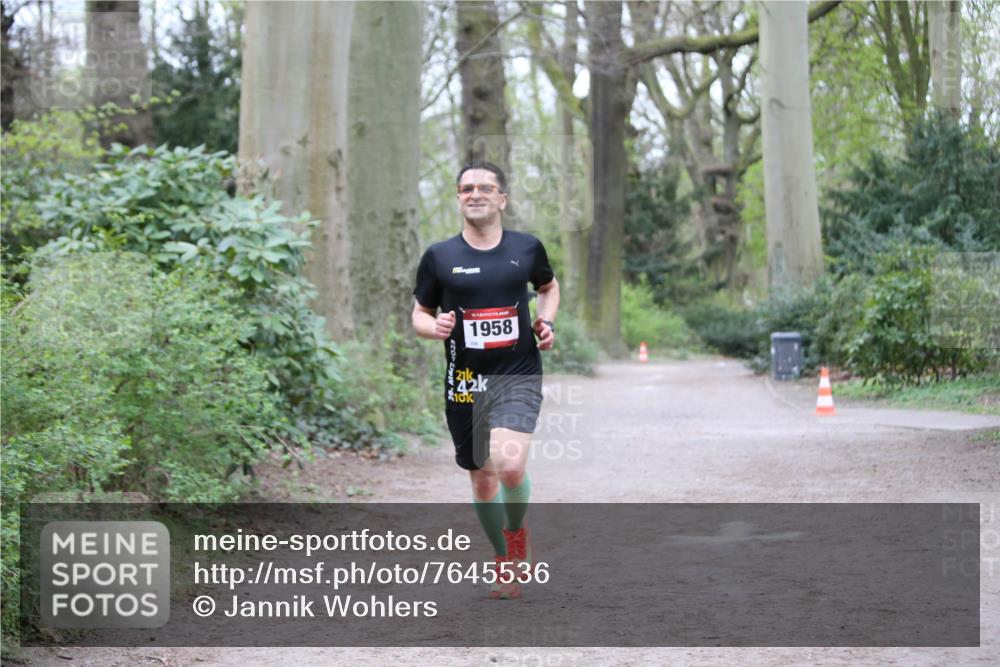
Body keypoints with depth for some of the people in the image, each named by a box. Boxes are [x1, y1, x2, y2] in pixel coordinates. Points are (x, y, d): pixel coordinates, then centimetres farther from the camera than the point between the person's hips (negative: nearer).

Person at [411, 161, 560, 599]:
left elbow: (549, 287, 23)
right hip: (465, 381, 2)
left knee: (510, 464, -24)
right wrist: (435, 326, -12)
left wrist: (547, 321, 4)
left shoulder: (527, 248, 4)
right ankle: (503, 560, 33)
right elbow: (419, 315, 10)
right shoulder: (439, 257, 1)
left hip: (518, 375, -2)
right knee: (483, 479, 10)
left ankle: (517, 532, 8)